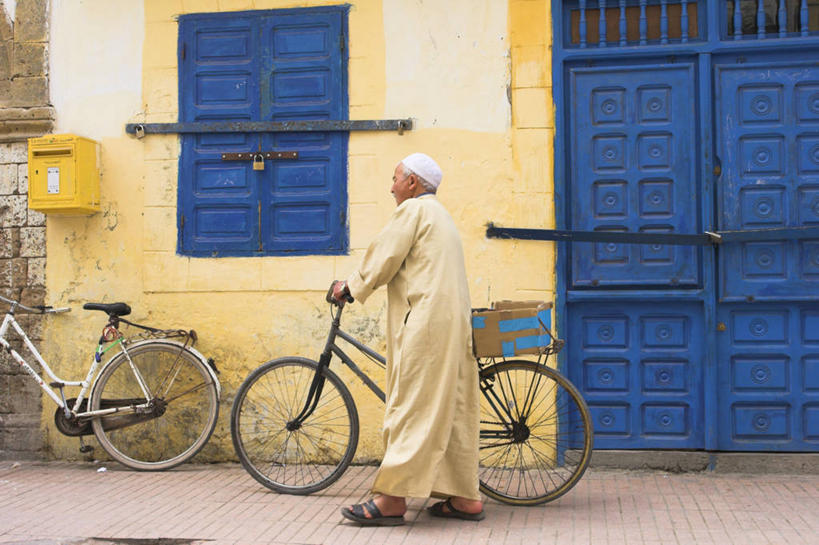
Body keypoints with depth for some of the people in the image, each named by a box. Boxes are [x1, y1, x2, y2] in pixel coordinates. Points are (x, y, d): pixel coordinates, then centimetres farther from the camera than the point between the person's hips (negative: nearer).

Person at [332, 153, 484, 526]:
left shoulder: (413, 209, -3)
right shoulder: (440, 214, 26)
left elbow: (383, 260, -7)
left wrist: (350, 287, 7)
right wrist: (359, 284, 27)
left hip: (425, 321, -10)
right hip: (453, 322, 10)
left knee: (411, 408, -10)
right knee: (451, 408, 8)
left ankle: (392, 499, -9)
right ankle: (465, 497, 10)